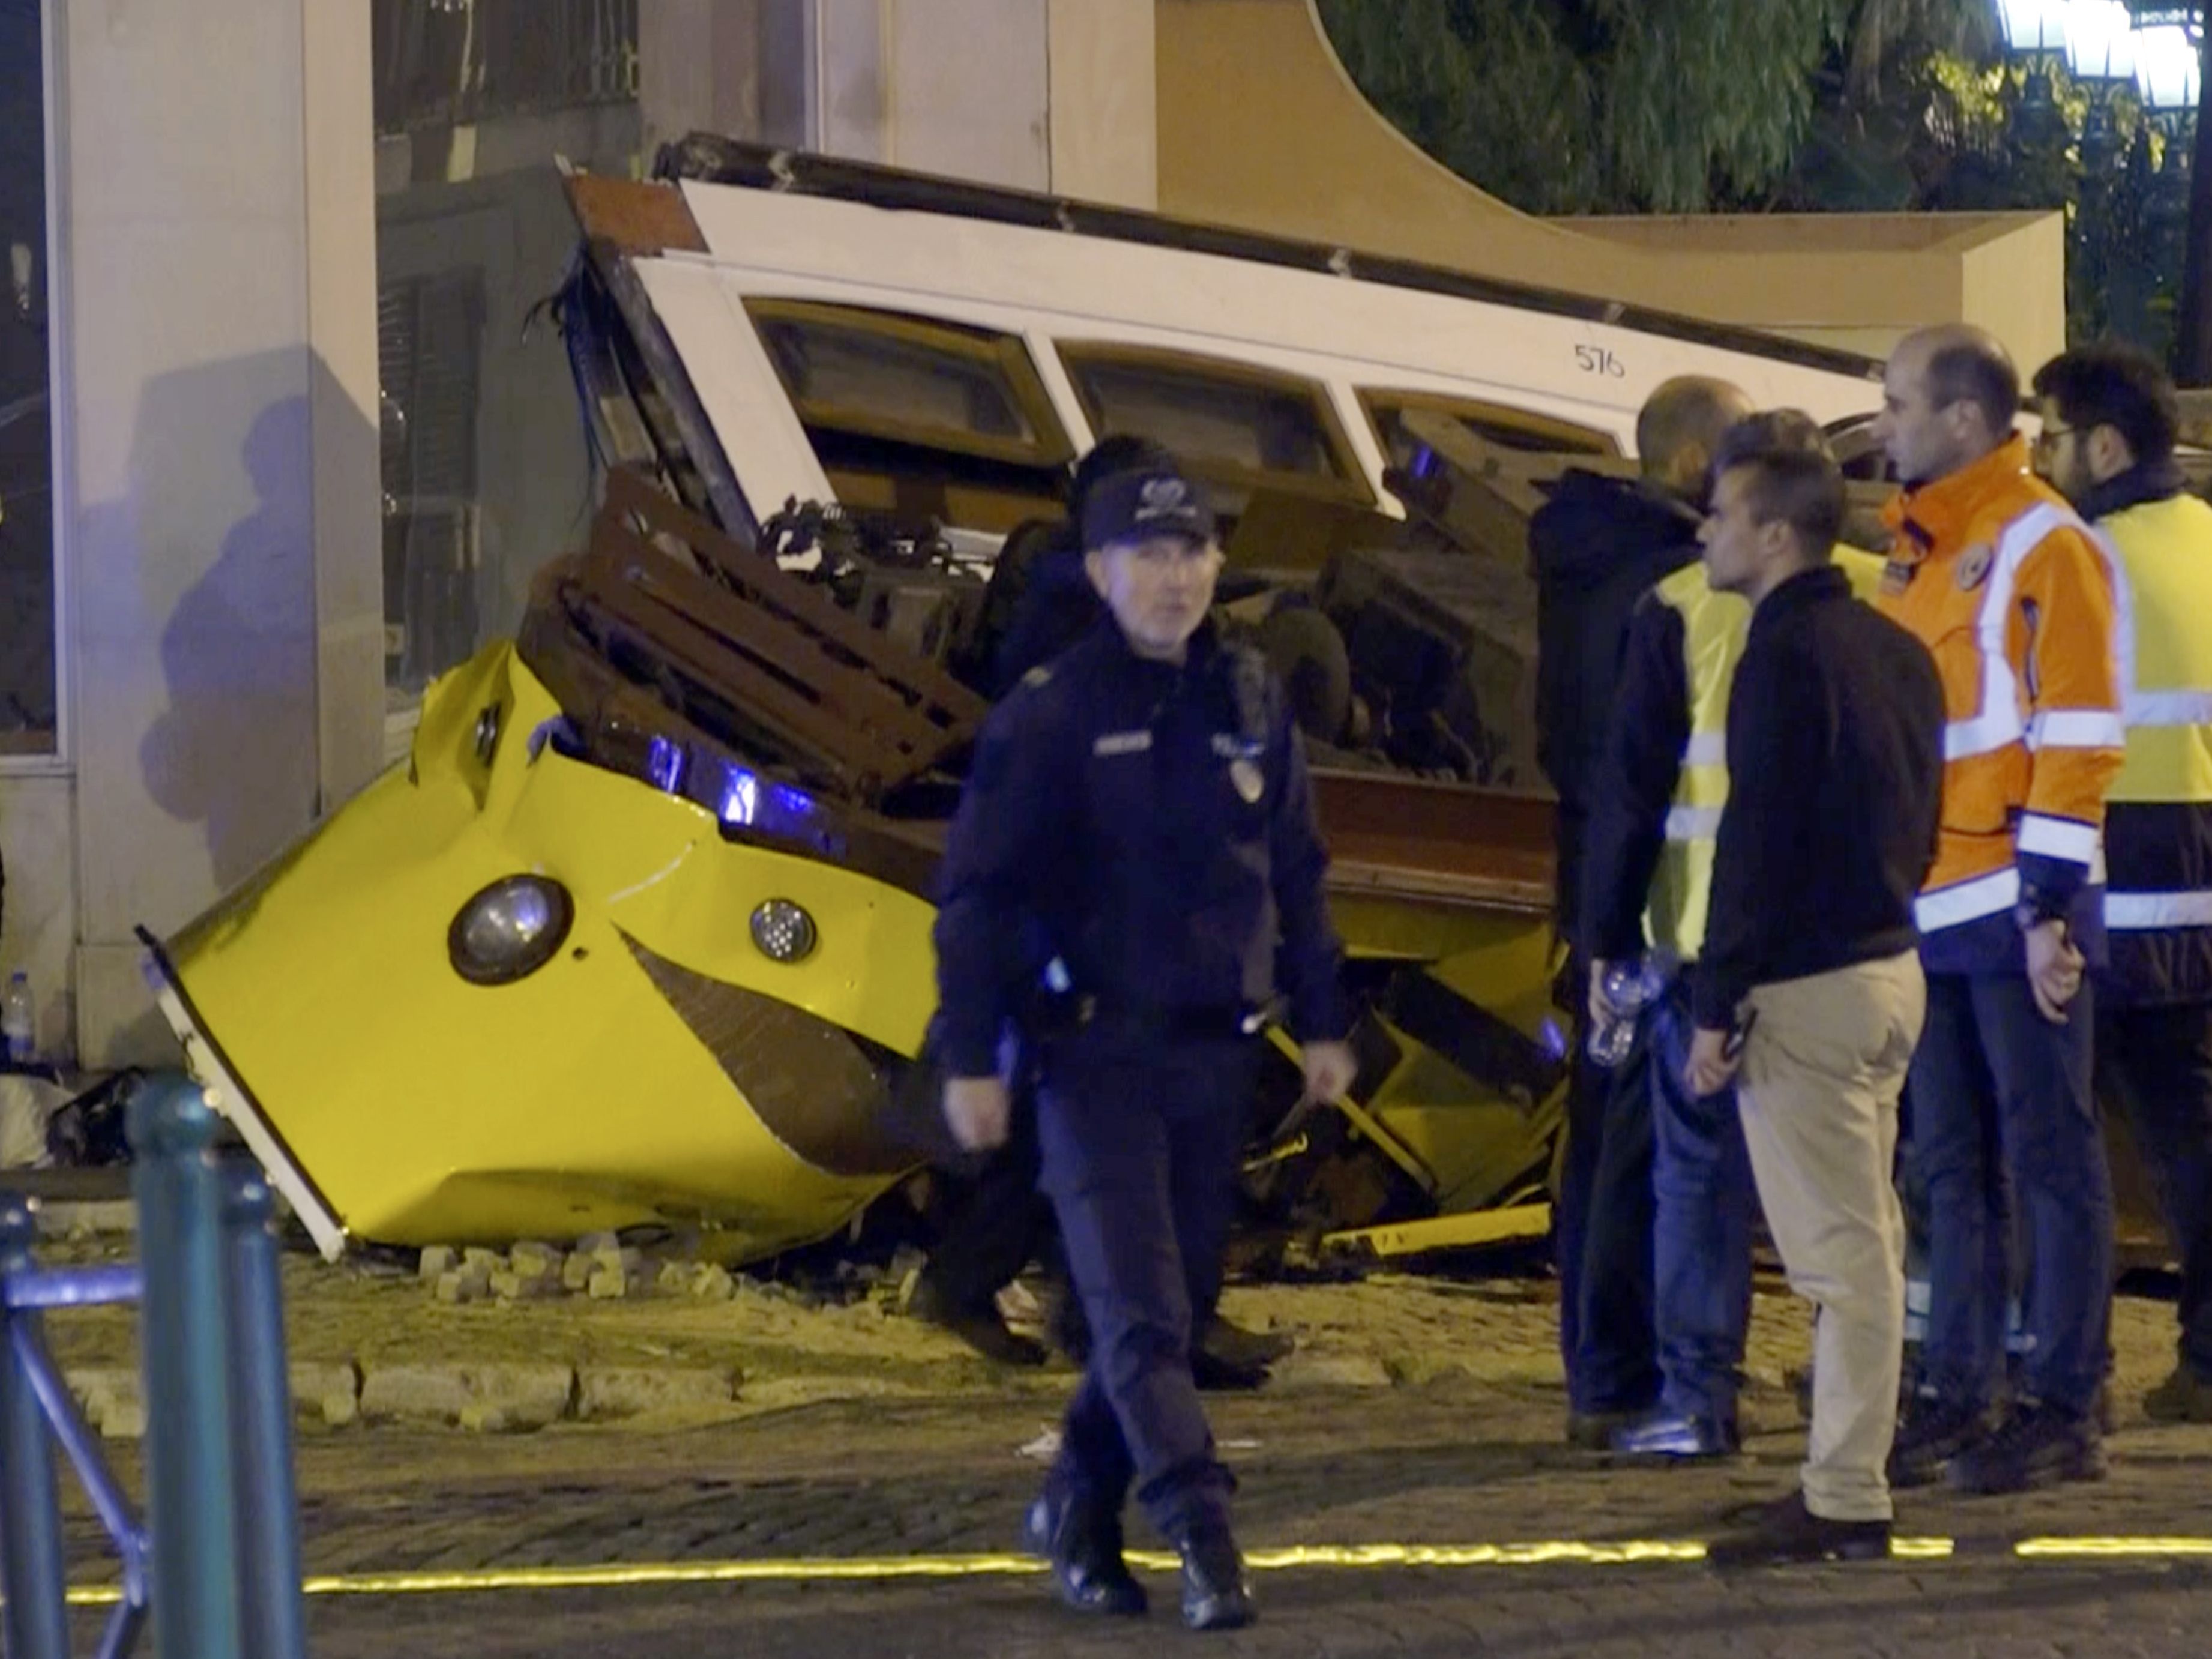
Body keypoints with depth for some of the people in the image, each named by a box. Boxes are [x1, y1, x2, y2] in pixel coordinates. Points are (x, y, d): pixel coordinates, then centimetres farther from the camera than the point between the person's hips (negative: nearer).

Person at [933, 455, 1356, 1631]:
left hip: (1217, 1051, 5)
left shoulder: (1250, 703, 9)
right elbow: (978, 894, -7)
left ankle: (1079, 1510, 24)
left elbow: (1296, 876, 17)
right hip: (1097, 1049, -5)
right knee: (1139, 1307, -10)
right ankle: (1204, 1542, -15)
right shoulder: (1050, 715, -7)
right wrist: (972, 1060, -10)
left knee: (1173, 1299, 9)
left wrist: (1322, 1023, 14)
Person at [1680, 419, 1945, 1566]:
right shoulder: (1895, 650, 13)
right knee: (1866, 1236, 14)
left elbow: (1755, 842, -18)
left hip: (1807, 987, -9)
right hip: (1892, 966, 9)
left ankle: (1843, 1504, -6)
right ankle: (1852, 1480, 19)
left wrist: (1717, 1009, -16)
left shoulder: (1786, 656, -14)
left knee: (1839, 1248, -8)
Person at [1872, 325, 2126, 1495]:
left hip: (2015, 913, -8)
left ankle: (2062, 1410, 0)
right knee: (1952, 1165, 10)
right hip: (1928, 913, 8)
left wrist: (2050, 903, -18)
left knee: (2048, 1156, -3)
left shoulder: (2044, 546, -10)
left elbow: (2076, 740, -14)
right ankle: (1956, 1398, 14)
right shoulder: (1917, 552, 16)